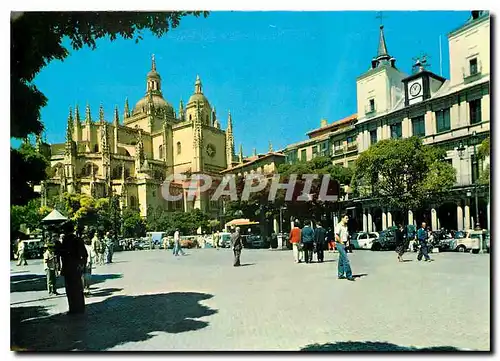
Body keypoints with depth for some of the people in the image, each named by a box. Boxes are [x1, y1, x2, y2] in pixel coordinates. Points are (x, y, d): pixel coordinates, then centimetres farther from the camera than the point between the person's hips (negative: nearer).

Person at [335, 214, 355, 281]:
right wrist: (341, 242, -16)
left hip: (344, 244, 9)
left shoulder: (346, 226, 15)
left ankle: (340, 275, 18)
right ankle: (349, 275, -9)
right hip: (340, 244, -9)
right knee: (346, 260, -11)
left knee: (341, 260, 12)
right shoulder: (339, 226, -13)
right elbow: (336, 236, -22)